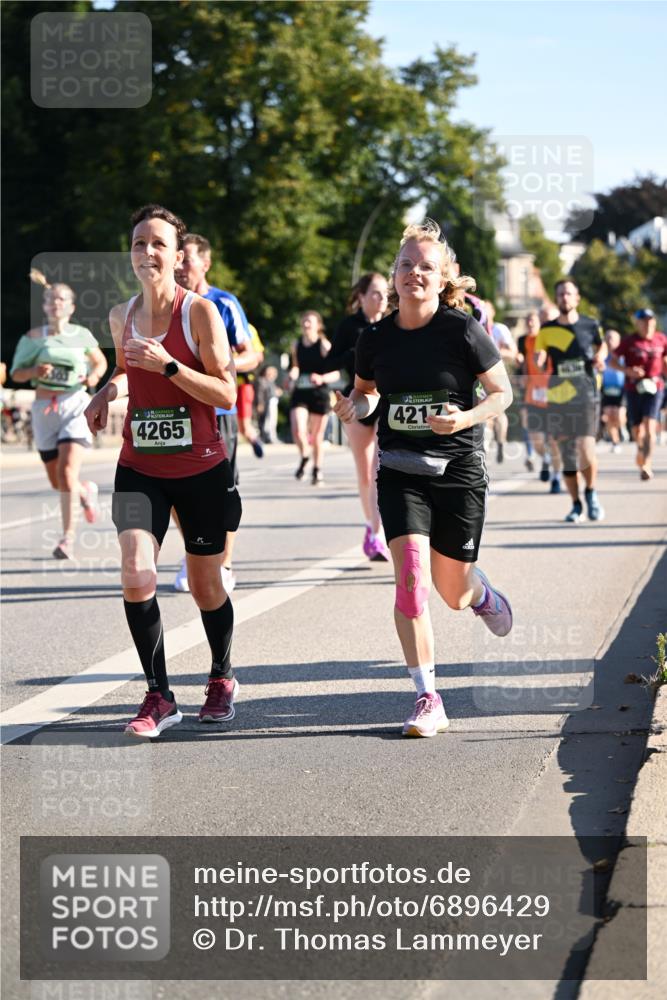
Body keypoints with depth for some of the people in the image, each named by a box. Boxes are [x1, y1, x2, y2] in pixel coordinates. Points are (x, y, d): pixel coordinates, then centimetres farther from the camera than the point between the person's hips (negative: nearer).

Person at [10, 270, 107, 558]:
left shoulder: (81, 335, 3)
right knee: (57, 481, 9)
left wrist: (94, 376, -3)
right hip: (44, 408, 2)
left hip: (74, 405, -2)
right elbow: (16, 373, 5)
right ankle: (86, 491, 43)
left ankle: (68, 535, -10)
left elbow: (101, 361, 18)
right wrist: (35, 371, -16)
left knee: (67, 472, -19)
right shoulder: (33, 337, 3)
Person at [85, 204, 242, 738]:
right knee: (136, 577, -17)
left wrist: (167, 365, -23)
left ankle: (222, 678, 37)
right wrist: (110, 389, 4)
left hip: (201, 468, -3)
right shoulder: (122, 315, 4)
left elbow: (227, 394, -14)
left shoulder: (201, 311, -10)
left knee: (206, 587, 10)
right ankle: (159, 697, -4)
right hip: (140, 467, 3)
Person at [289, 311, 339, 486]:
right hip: (300, 393, 2)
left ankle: (317, 470, 27)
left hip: (319, 394, -2)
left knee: (317, 436, 7)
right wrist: (293, 374, 2)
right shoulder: (296, 345, 6)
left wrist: (322, 379, -23)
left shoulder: (324, 346, -6)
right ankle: (304, 457, 14)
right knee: (298, 432, -17)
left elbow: (335, 374, -4)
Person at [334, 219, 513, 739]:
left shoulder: (462, 330, -10)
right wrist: (354, 406, -5)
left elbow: (502, 392, -1)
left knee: (452, 593, 8)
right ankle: (428, 700, -11)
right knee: (411, 577, -16)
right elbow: (366, 389, 18)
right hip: (400, 471, 2)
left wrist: (467, 418, -20)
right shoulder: (376, 338, 0)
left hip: (459, 468, -2)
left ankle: (481, 593, 48)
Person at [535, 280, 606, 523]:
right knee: (567, 454, 4)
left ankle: (591, 493, 13)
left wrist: (600, 357, 2)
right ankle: (576, 505, 17)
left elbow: (602, 345, 22)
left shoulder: (590, 325, 4)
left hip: (586, 396, -1)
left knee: (586, 450, -13)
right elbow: (538, 360, 6)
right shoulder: (547, 330, 3)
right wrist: (538, 361, -16)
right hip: (558, 398, 1)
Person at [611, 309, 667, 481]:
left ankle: (646, 465, -27)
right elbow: (613, 361, 1)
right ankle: (641, 452, 41)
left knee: (649, 426, -18)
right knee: (636, 430, 8)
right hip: (634, 389, 1)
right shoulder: (629, 341, -2)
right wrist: (628, 371, -15)